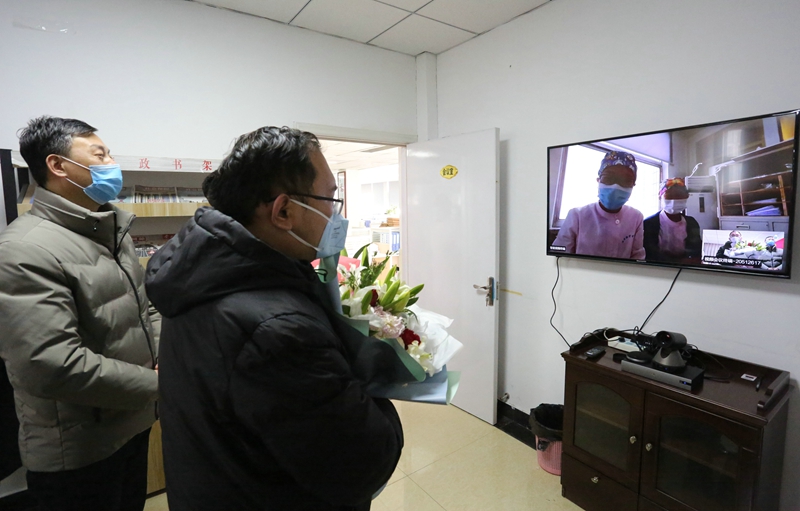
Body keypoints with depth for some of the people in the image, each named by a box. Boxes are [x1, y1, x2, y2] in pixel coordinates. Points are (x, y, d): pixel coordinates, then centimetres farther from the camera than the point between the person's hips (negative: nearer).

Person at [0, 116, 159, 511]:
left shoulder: (111, 229, 6)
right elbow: (52, 366, -29)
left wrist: (158, 358, -1)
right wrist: (157, 384, -20)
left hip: (132, 423, 8)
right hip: (77, 451, -7)